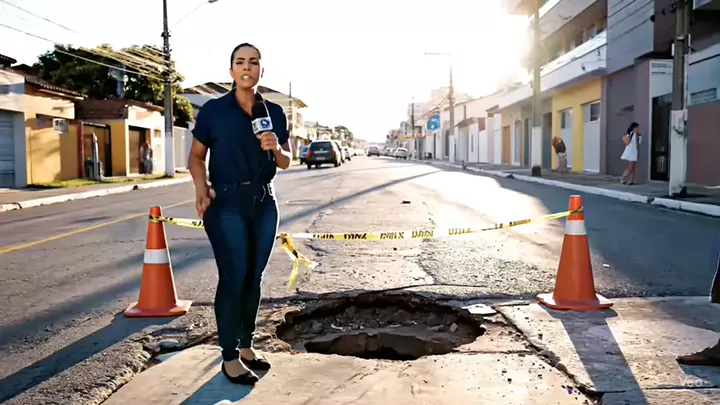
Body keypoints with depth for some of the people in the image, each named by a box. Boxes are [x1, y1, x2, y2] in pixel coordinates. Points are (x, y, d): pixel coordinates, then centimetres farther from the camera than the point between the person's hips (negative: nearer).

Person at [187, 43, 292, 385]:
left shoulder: (274, 111, 6)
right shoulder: (213, 110, -3)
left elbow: (286, 162, 12)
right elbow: (196, 156, 2)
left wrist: (276, 148, -10)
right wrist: (201, 188, -16)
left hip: (264, 203, 4)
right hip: (227, 203, -4)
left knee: (254, 277, 11)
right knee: (233, 278, -5)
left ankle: (246, 347, 25)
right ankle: (229, 358, 7)